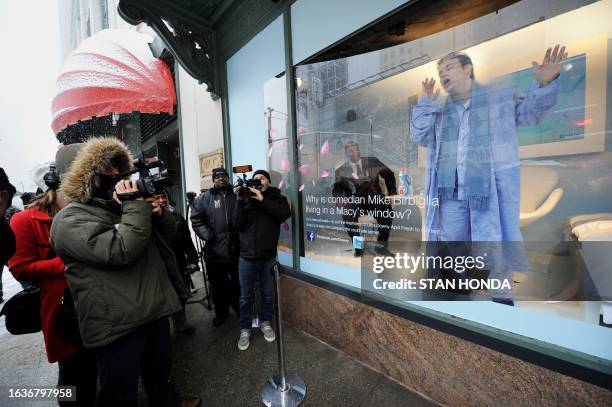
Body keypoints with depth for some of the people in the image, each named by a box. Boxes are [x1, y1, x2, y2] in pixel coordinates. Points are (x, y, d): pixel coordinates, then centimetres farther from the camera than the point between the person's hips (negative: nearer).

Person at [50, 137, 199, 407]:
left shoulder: (122, 207, 13)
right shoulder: (71, 218, -13)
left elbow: (169, 233, 13)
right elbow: (121, 251, -29)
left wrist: (159, 213, -7)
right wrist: (136, 206, -22)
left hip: (155, 310, 8)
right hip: (118, 325, -7)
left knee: (160, 372, 29)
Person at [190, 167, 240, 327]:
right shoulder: (204, 198, 3)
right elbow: (196, 219, -3)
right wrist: (208, 236, -10)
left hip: (237, 249, 1)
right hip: (215, 250, -1)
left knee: (239, 283, 17)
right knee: (218, 285, 15)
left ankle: (241, 309, 40)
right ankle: (221, 312, 37)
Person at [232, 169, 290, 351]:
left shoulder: (276, 198, 1)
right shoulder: (246, 198, 3)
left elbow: (285, 213, -19)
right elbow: (237, 225, -6)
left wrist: (262, 200, -22)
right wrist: (240, 201, -16)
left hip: (268, 257, 0)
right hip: (247, 257, 1)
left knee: (267, 294, 16)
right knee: (245, 296, 13)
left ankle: (265, 323, 38)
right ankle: (245, 329, 31)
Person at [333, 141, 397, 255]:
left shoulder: (372, 162, 15)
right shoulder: (341, 171, 11)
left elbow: (389, 174, 17)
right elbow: (337, 190, 2)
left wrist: (392, 192, 3)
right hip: (355, 202, -1)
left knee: (387, 211, -28)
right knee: (347, 216, -31)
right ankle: (358, 247, -8)